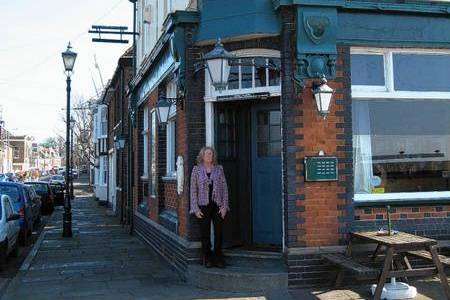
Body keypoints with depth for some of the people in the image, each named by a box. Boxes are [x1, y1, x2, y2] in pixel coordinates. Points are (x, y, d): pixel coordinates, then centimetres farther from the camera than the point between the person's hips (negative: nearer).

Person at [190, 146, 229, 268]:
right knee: (205, 233, 4)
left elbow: (225, 188, 6)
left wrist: (224, 206, -1)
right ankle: (207, 259, 15)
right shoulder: (196, 170, 2)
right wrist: (195, 208, -5)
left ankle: (218, 258, 14)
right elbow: (193, 190, 2)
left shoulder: (219, 169, 6)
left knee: (219, 232, 2)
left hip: (218, 205, 1)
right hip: (203, 206, -1)